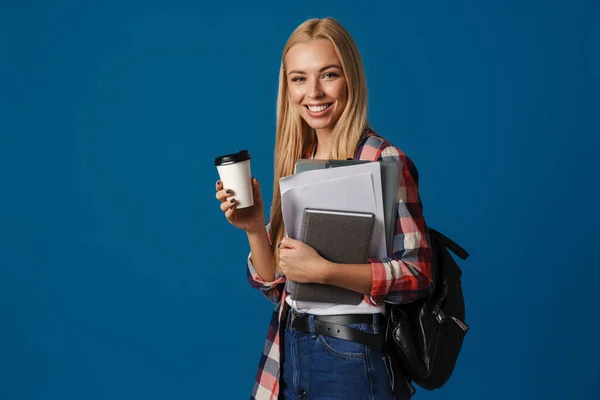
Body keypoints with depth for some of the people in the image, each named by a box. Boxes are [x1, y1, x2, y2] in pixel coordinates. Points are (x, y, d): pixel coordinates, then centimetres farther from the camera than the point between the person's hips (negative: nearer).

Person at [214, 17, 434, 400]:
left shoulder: (383, 160, -13)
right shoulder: (296, 162, 5)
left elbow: (418, 274, -17)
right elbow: (276, 286, 6)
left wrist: (323, 270, -25)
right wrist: (254, 228, -11)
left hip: (352, 355, -6)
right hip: (287, 352, 6)